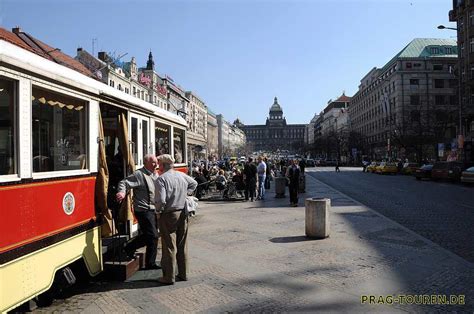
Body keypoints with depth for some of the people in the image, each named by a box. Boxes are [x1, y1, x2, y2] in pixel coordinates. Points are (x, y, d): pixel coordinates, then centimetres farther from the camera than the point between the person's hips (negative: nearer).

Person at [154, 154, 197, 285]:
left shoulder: (161, 179, -16)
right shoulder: (182, 175, 5)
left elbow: (161, 200, -23)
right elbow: (194, 183, 23)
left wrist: (159, 210, -4)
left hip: (168, 215, -6)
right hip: (183, 213, 6)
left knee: (169, 246, 3)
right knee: (182, 245, 14)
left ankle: (169, 277, 10)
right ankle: (183, 274, 24)